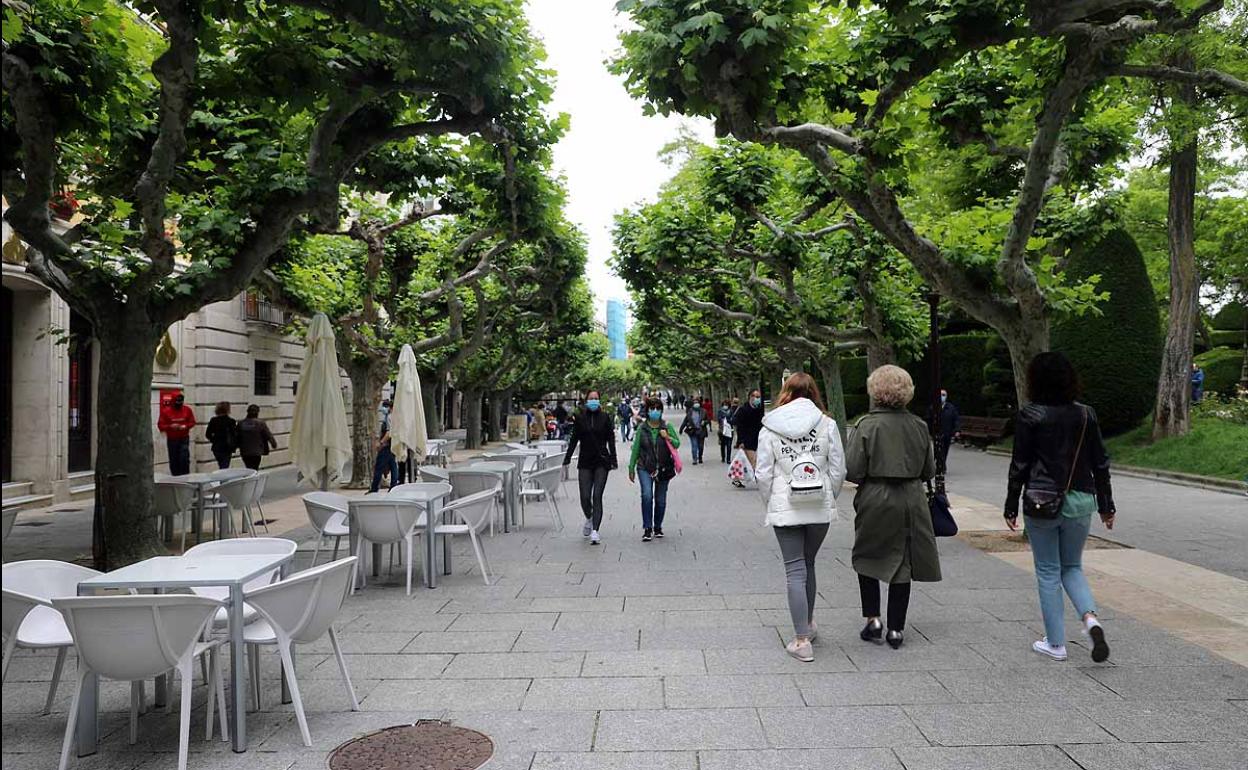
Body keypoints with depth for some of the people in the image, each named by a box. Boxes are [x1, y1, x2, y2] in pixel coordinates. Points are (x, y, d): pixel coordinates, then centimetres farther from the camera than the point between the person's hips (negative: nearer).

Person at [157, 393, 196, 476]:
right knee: (174, 461, 6)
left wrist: (185, 426, -13)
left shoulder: (187, 410, 2)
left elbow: (192, 422, 7)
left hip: (184, 439, 0)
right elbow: (160, 425, -3)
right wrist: (170, 426, -21)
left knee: (184, 458, -11)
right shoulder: (166, 411, -3)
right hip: (171, 440, 0)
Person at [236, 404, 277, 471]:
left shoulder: (241, 424, -1)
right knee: (254, 470, 1)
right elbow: (268, 436, -4)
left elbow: (237, 438, 5)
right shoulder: (260, 423, -10)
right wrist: (274, 444, 12)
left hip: (244, 452, 3)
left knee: (249, 470, 17)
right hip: (256, 452, -3)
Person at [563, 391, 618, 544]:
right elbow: (574, 440, 8)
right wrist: (567, 458, 3)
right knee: (585, 497, -3)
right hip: (585, 463, 1)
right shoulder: (580, 418, 5)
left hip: (601, 462, -1)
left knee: (597, 496, -7)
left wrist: (613, 460, -4)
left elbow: (611, 440, 2)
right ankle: (589, 519, 29)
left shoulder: (605, 417, 2)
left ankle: (595, 531, -7)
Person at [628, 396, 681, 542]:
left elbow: (677, 444, 5)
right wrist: (631, 467, 8)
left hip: (663, 468, 1)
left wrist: (668, 438, -14)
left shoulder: (667, 427, 1)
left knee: (660, 500, 9)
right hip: (645, 468, -1)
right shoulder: (642, 428, 1)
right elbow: (635, 449, 6)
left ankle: (658, 527, 28)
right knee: (647, 495, -19)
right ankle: (647, 529, -11)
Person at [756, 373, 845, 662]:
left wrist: (770, 505, 9)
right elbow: (838, 470, -2)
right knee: (808, 564, 20)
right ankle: (808, 624, 34)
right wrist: (829, 499, 12)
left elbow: (764, 474, -4)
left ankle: (802, 640, 3)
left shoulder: (770, 427, -3)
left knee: (795, 570, 3)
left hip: (785, 508, -2)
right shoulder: (827, 424, -2)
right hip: (820, 508, 2)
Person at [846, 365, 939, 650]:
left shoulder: (867, 425, -13)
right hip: (910, 502, 3)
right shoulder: (918, 426, -1)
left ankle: (873, 619, 10)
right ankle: (896, 629, 17)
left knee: (867, 559, 16)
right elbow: (929, 470, 6)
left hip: (875, 501, -3)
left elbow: (853, 471, -14)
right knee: (902, 564, 10)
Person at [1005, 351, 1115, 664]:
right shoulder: (1086, 415, 2)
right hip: (1080, 501, 4)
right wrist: (1106, 506, 15)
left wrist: (1011, 507, -1)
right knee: (1072, 568, 19)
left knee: (1048, 573, 8)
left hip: (1041, 503, -4)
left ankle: (1056, 643, 13)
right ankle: (1090, 618, -5)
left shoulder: (1029, 416, -9)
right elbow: (1100, 464, 6)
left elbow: (1020, 465, -9)